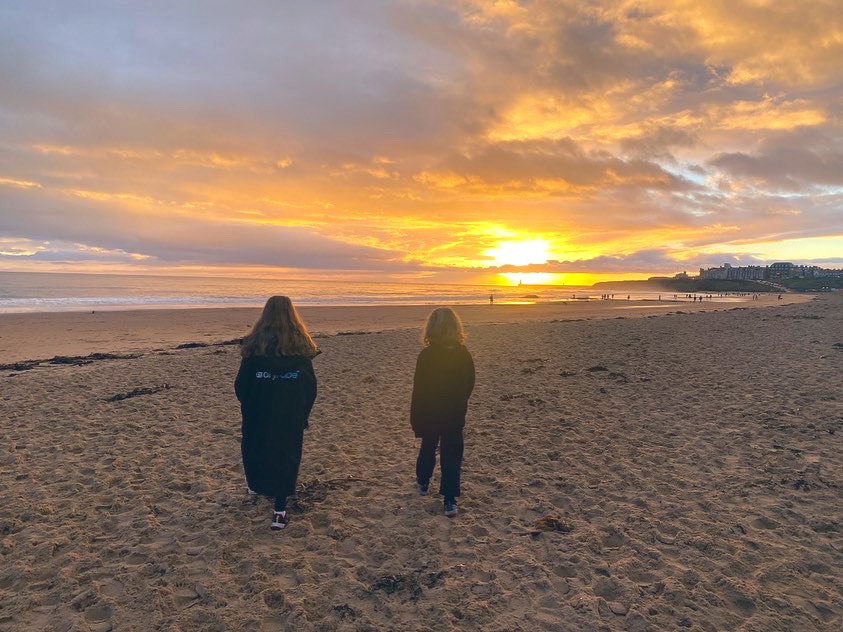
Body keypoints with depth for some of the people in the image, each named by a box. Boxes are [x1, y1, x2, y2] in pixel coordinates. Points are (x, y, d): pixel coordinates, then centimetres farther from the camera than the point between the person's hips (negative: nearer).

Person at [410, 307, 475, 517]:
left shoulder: (426, 356, -18)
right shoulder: (464, 355, -6)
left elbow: (419, 390, -14)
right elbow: (470, 384, 5)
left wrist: (415, 419, -6)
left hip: (430, 415, -2)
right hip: (456, 416, 2)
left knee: (428, 447, 21)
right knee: (452, 455, 7)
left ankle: (423, 482, 41)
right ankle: (450, 500, 4)